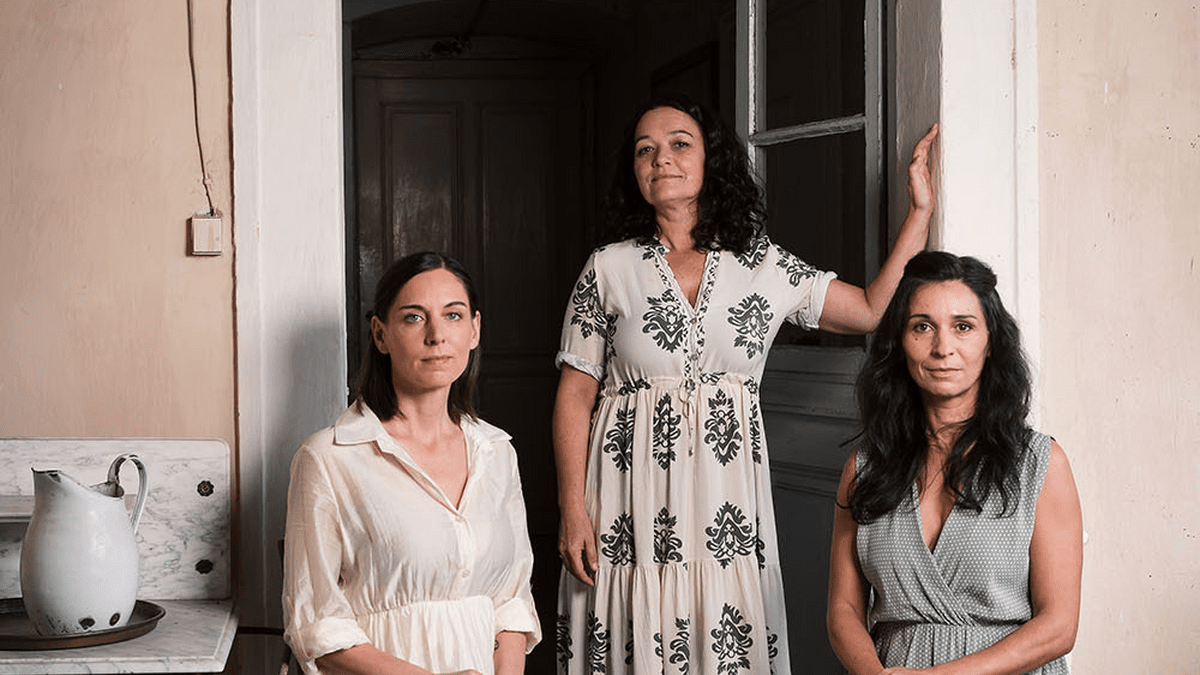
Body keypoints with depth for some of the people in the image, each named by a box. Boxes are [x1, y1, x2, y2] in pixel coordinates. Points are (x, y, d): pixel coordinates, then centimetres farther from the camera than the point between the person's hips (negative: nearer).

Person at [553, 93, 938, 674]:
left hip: (727, 503, 1)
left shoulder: (764, 266, 7)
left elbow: (873, 310, 5)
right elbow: (574, 395, 2)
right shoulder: (610, 268, 3)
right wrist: (572, 511, -6)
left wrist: (921, 209, 4)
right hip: (632, 508, -1)